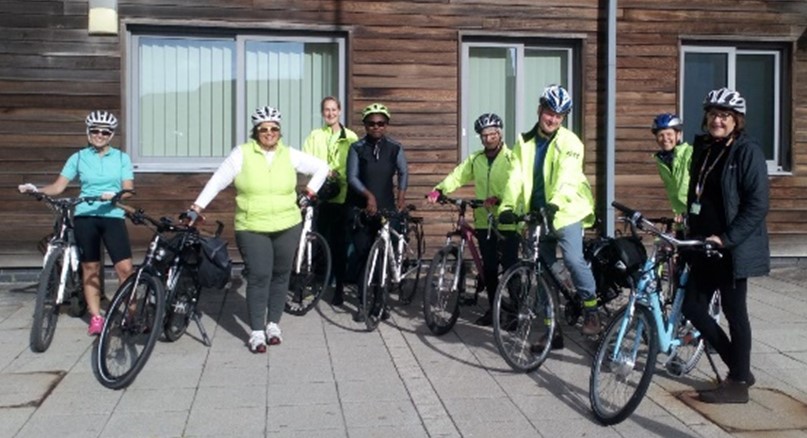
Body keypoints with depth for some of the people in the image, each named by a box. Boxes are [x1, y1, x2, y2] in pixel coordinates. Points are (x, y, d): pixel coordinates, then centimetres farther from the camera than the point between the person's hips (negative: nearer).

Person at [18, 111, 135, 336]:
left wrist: (115, 195, -22)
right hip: (85, 217, 1)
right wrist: (36, 189, -13)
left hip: (112, 216, -1)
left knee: (125, 267, -10)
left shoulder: (121, 158, 6)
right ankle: (96, 317, 14)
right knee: (90, 268, 6)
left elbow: (128, 189, -2)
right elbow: (58, 186, 4)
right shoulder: (78, 158, 7)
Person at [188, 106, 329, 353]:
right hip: (251, 229, -3)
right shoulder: (242, 154, -4)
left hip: (287, 227, 3)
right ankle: (257, 331, 2)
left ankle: (273, 324, 24)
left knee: (280, 276, 10)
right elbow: (217, 181, -3)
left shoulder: (290, 155, 3)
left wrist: (309, 193, 5)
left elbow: (322, 167, 11)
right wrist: (197, 207, -8)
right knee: (258, 277, -7)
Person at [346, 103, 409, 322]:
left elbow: (403, 172, -1)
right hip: (362, 209, -1)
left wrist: (401, 193, -18)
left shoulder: (394, 148, 5)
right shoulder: (357, 148, 0)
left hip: (387, 209, 1)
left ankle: (380, 302, 14)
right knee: (362, 256, 0)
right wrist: (368, 195, -21)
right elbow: (352, 176, -7)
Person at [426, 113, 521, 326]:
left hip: (507, 222, -5)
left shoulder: (511, 158, -6)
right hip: (483, 222, 5)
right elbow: (457, 176, 4)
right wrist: (439, 190, -13)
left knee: (510, 266, -2)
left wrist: (498, 199, -37)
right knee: (489, 267, 10)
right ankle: (493, 308, 22)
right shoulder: (475, 159, 11)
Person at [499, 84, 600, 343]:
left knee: (573, 259, -25)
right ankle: (554, 330, 18)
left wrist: (554, 204, -39)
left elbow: (568, 177, -22)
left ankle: (591, 310, -3)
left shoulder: (569, 142, -5)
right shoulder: (524, 142, 7)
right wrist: (507, 206, -19)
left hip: (565, 212, -4)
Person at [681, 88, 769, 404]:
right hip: (704, 245, 7)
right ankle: (739, 367, 23)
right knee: (693, 307, 7)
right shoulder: (703, 148, 11)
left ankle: (738, 383, 15)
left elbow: (757, 205, -16)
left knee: (734, 311, 1)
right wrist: (693, 232, 10)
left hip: (733, 248, -7)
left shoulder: (747, 151, -10)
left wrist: (726, 238, -20)